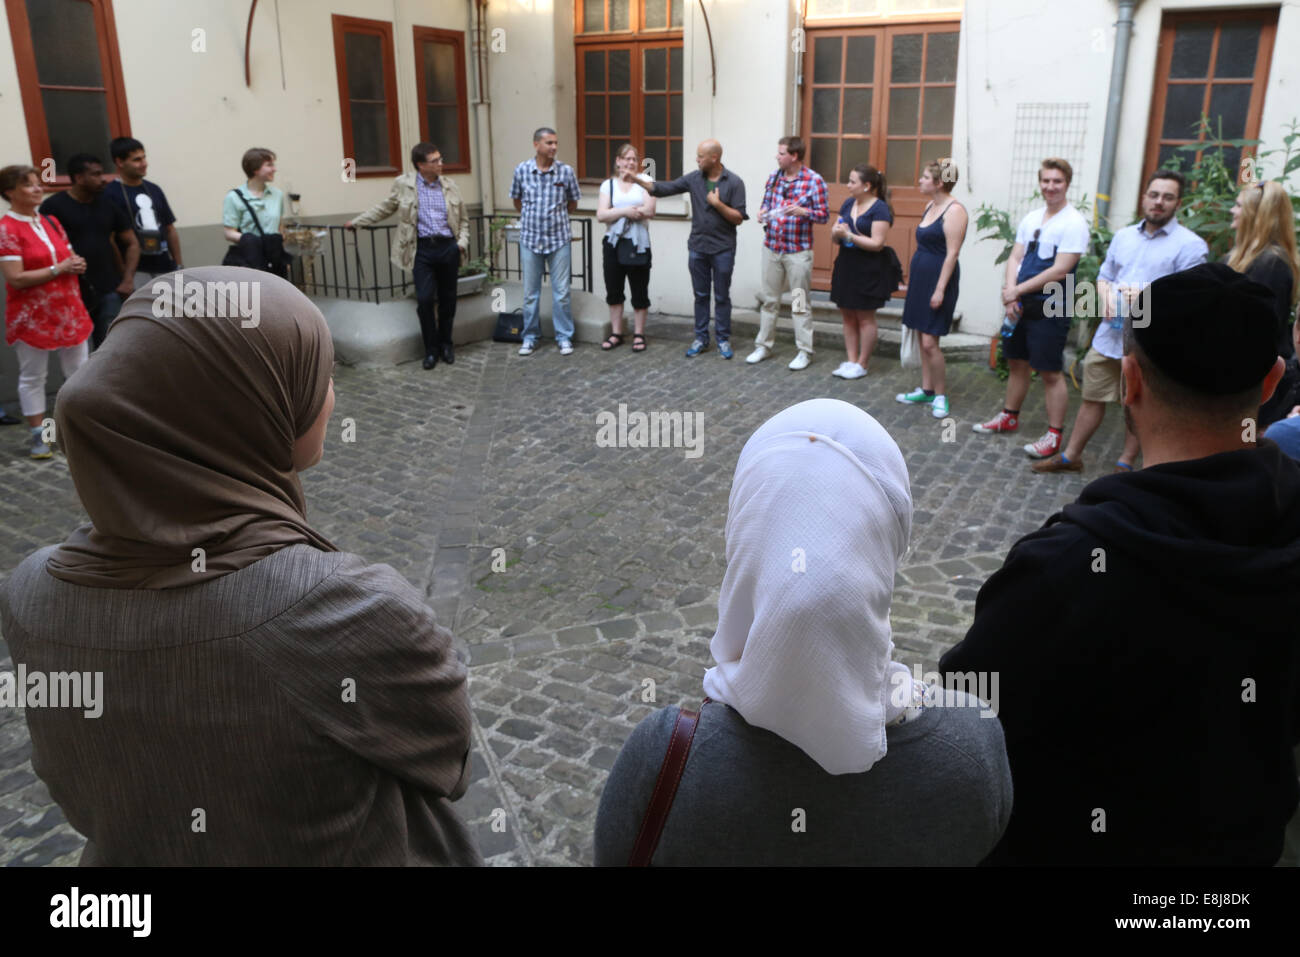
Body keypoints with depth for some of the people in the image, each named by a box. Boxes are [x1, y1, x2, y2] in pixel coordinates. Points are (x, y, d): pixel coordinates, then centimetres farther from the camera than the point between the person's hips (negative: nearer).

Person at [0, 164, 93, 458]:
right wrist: (59, 268, -18)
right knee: (33, 377, 4)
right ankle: (39, 436, 11)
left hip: (68, 310, 6)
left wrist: (76, 264, -5)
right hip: (32, 317, -6)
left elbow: (69, 258, 19)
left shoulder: (51, 222, 10)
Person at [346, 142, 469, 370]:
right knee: (424, 299, -8)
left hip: (448, 247, 2)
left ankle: (445, 343, 25)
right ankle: (431, 349, 7)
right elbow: (384, 208, 13)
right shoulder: (403, 184, 1)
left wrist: (462, 242, 1)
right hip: (423, 249, -2)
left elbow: (463, 219, 15)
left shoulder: (449, 185, 8)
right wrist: (357, 222, 15)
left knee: (447, 299, 8)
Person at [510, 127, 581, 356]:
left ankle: (564, 337, 14)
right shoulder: (522, 170, -2)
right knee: (530, 292, 8)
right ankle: (530, 337, 19)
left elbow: (573, 204, 9)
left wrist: (555, 215, 12)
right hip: (530, 239, 1)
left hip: (559, 239, -1)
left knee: (561, 292, 2)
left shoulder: (566, 171, -4)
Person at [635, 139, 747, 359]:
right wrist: (638, 180, -9)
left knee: (722, 297, 6)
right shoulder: (693, 178, 1)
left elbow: (738, 218, -9)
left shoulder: (734, 183, -8)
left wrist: (717, 203, -19)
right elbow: (665, 188, 1)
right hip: (697, 247, 3)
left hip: (723, 249, -3)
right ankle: (701, 338, 21)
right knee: (700, 295, 11)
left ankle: (723, 340, 16)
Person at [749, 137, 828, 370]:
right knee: (769, 300, 12)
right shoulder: (773, 177, 6)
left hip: (798, 251, -5)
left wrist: (803, 211, -23)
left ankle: (804, 351, 10)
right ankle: (763, 345, 22)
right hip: (771, 247, 5)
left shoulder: (814, 181, -9)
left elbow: (823, 215, -6)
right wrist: (763, 213, -4)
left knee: (800, 302, 2)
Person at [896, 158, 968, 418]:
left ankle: (940, 396, 5)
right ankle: (926, 390, 23)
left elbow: (952, 253, -19)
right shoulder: (930, 206, 12)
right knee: (923, 338, 13)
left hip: (938, 279, -9)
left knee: (929, 342, -8)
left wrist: (940, 289, -21)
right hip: (920, 277, 9)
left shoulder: (954, 210, -15)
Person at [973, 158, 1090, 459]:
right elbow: (1015, 257, 8)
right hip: (1020, 304, 7)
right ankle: (1009, 417, 35)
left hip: (1050, 309, -7)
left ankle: (1054, 435, 4)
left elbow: (1060, 270, -18)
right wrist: (1010, 293, -8)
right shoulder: (1032, 218, 10)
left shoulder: (1073, 223, -12)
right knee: (1017, 363, 18)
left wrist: (1017, 290, -14)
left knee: (1050, 372, -3)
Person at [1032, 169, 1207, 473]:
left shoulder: (1191, 245, -6)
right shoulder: (1124, 236, 13)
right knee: (1092, 399, 13)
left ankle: (1126, 463, 24)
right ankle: (1070, 456, 24)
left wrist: (1150, 293, -24)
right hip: (1110, 334, 5)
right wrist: (1106, 295, -3)